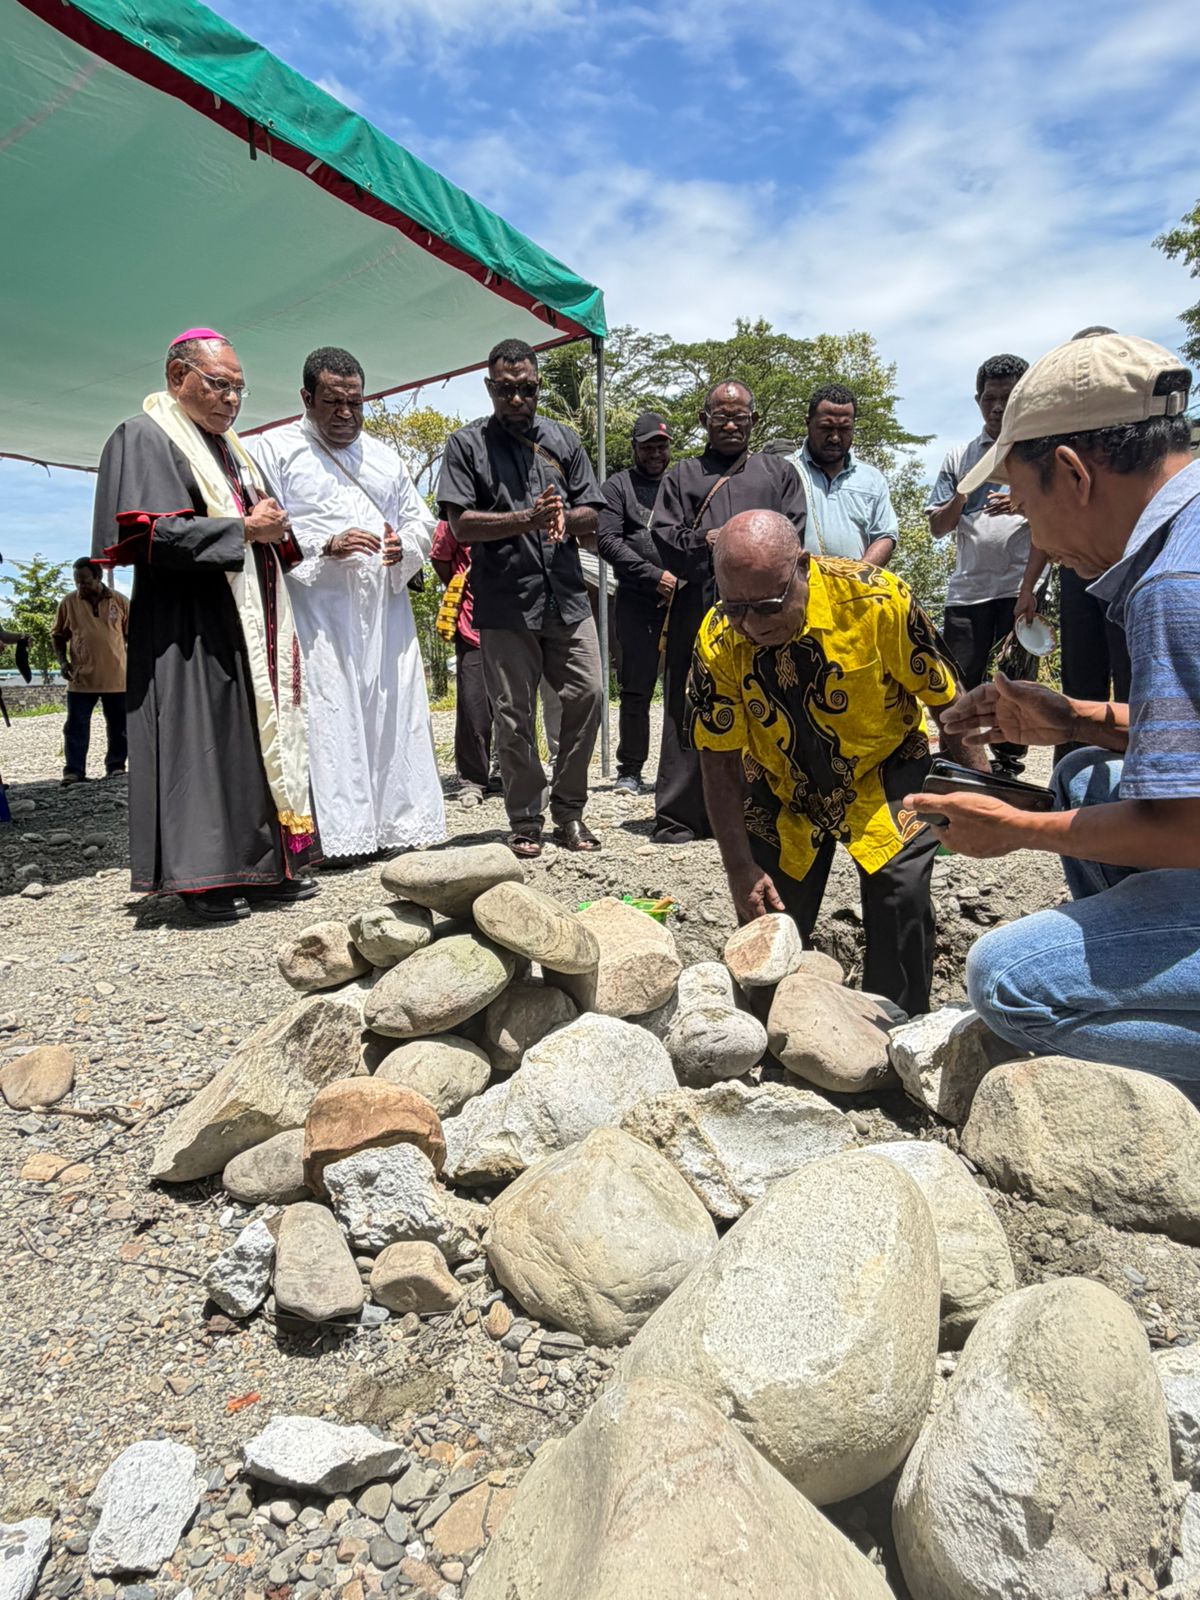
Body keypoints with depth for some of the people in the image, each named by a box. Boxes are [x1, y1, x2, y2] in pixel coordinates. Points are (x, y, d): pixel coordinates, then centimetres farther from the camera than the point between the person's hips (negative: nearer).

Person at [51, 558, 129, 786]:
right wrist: (62, 661, -2)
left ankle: (115, 767, 22)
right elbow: (58, 635, 11)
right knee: (76, 727, 1)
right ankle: (74, 771, 6)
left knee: (118, 727, 9)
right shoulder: (68, 603, 2)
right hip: (81, 679, 0)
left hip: (116, 677, 0)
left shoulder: (119, 601, 1)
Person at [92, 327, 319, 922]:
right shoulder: (145, 438, -2)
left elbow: (260, 523, 27)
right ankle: (203, 877, -2)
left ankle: (263, 863, 13)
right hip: (191, 627, -8)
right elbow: (153, 534, -15)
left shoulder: (229, 447, 23)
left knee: (261, 735, 6)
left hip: (252, 622, 8)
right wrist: (242, 529, -14)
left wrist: (276, 528, 4)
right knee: (198, 740, -8)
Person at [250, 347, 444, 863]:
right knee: (329, 718, -9)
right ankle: (339, 835, -6)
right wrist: (326, 546, -16)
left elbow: (422, 521, 22)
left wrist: (404, 546, -1)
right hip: (317, 612, -5)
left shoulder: (384, 457, 22)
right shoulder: (274, 450, 6)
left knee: (396, 711, 2)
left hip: (386, 610, 5)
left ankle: (401, 824, 9)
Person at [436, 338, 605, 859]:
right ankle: (525, 822, 14)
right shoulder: (467, 445, 5)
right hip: (504, 606, -3)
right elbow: (462, 523, -5)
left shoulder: (563, 440, 14)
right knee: (514, 717, 2)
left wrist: (564, 518, -11)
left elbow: (591, 516, 12)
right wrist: (528, 519, -17)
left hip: (567, 597, 3)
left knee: (587, 696, -1)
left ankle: (568, 811, 15)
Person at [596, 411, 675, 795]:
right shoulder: (619, 485, 8)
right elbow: (607, 540, -4)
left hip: (682, 601, 3)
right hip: (637, 604, -2)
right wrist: (655, 576, -10)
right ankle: (629, 770, 8)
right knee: (636, 690, -1)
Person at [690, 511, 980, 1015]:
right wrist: (741, 871, -17)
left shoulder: (877, 599, -27)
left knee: (901, 895, -18)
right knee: (765, 919, 2)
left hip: (883, 772, -1)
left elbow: (946, 699, -12)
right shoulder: (717, 640, -22)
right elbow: (719, 764, -14)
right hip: (782, 790, 2)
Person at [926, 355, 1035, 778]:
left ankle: (1007, 766, 11)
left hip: (1021, 585, -2)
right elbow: (937, 527, 11)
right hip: (968, 586, 2)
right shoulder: (959, 457, 14)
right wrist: (959, 500, -9)